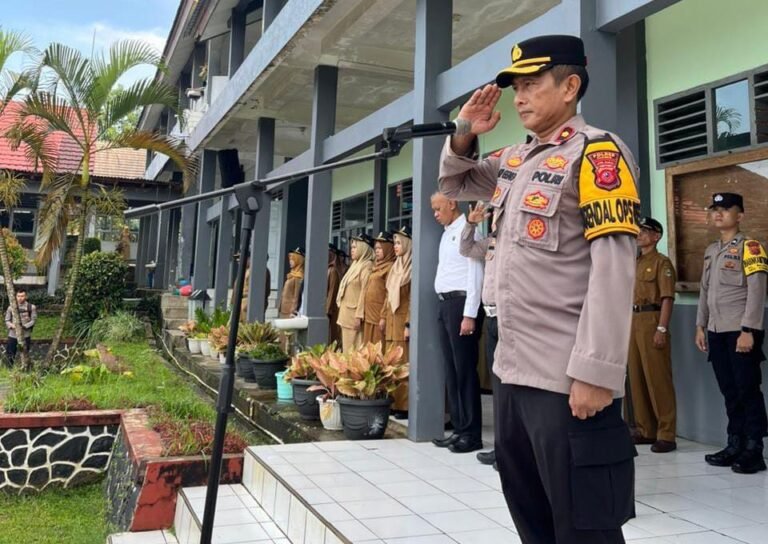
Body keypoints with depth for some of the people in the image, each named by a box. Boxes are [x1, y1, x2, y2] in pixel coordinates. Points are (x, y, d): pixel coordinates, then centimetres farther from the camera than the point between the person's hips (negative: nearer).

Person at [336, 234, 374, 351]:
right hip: (346, 314, 9)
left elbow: (364, 292, -17)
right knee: (347, 347, 10)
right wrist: (343, 314, 15)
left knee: (354, 348, -7)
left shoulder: (367, 266, -10)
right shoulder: (355, 265, 18)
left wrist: (359, 316, -21)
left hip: (354, 314, -9)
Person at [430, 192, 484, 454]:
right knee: (451, 370, 11)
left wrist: (470, 315, -19)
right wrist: (445, 307, 11)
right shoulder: (446, 233, 18)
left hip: (460, 303, -9)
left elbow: (475, 273, -15)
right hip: (444, 304, 9)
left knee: (465, 370, -5)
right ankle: (459, 428, 19)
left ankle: (472, 434, 4)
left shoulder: (467, 229, -8)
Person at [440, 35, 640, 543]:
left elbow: (614, 268, -18)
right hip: (514, 370, 8)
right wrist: (465, 135, 11)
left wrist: (596, 373, -23)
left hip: (569, 379, -8)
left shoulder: (596, 152, -9)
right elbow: (455, 183, 31)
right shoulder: (514, 160, 15)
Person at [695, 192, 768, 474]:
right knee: (729, 391, 11)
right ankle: (735, 445, 20)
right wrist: (701, 326, 15)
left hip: (740, 332, -7)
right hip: (716, 332, 7)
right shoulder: (710, 250, 16)